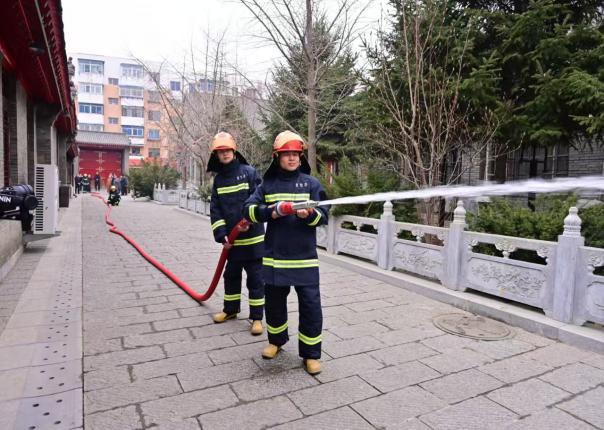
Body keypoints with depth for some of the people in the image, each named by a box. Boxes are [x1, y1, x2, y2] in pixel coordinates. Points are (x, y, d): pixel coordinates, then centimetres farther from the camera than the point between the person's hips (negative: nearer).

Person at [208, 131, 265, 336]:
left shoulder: (249, 172, -6)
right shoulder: (218, 180, 8)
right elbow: (215, 209, 5)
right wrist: (221, 235, -5)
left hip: (253, 237, -5)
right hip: (231, 239, 5)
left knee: (255, 278, 3)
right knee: (231, 275, 19)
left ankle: (256, 317, 15)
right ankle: (230, 309, 38)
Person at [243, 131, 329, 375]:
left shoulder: (311, 183, 2)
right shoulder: (268, 184, 6)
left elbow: (324, 215, -3)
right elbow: (249, 209, 0)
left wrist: (309, 214, -24)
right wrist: (270, 212, -17)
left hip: (304, 257, -2)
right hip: (274, 256, 2)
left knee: (310, 305, -1)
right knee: (274, 301, 16)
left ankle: (311, 354, 17)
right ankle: (276, 340, 41)